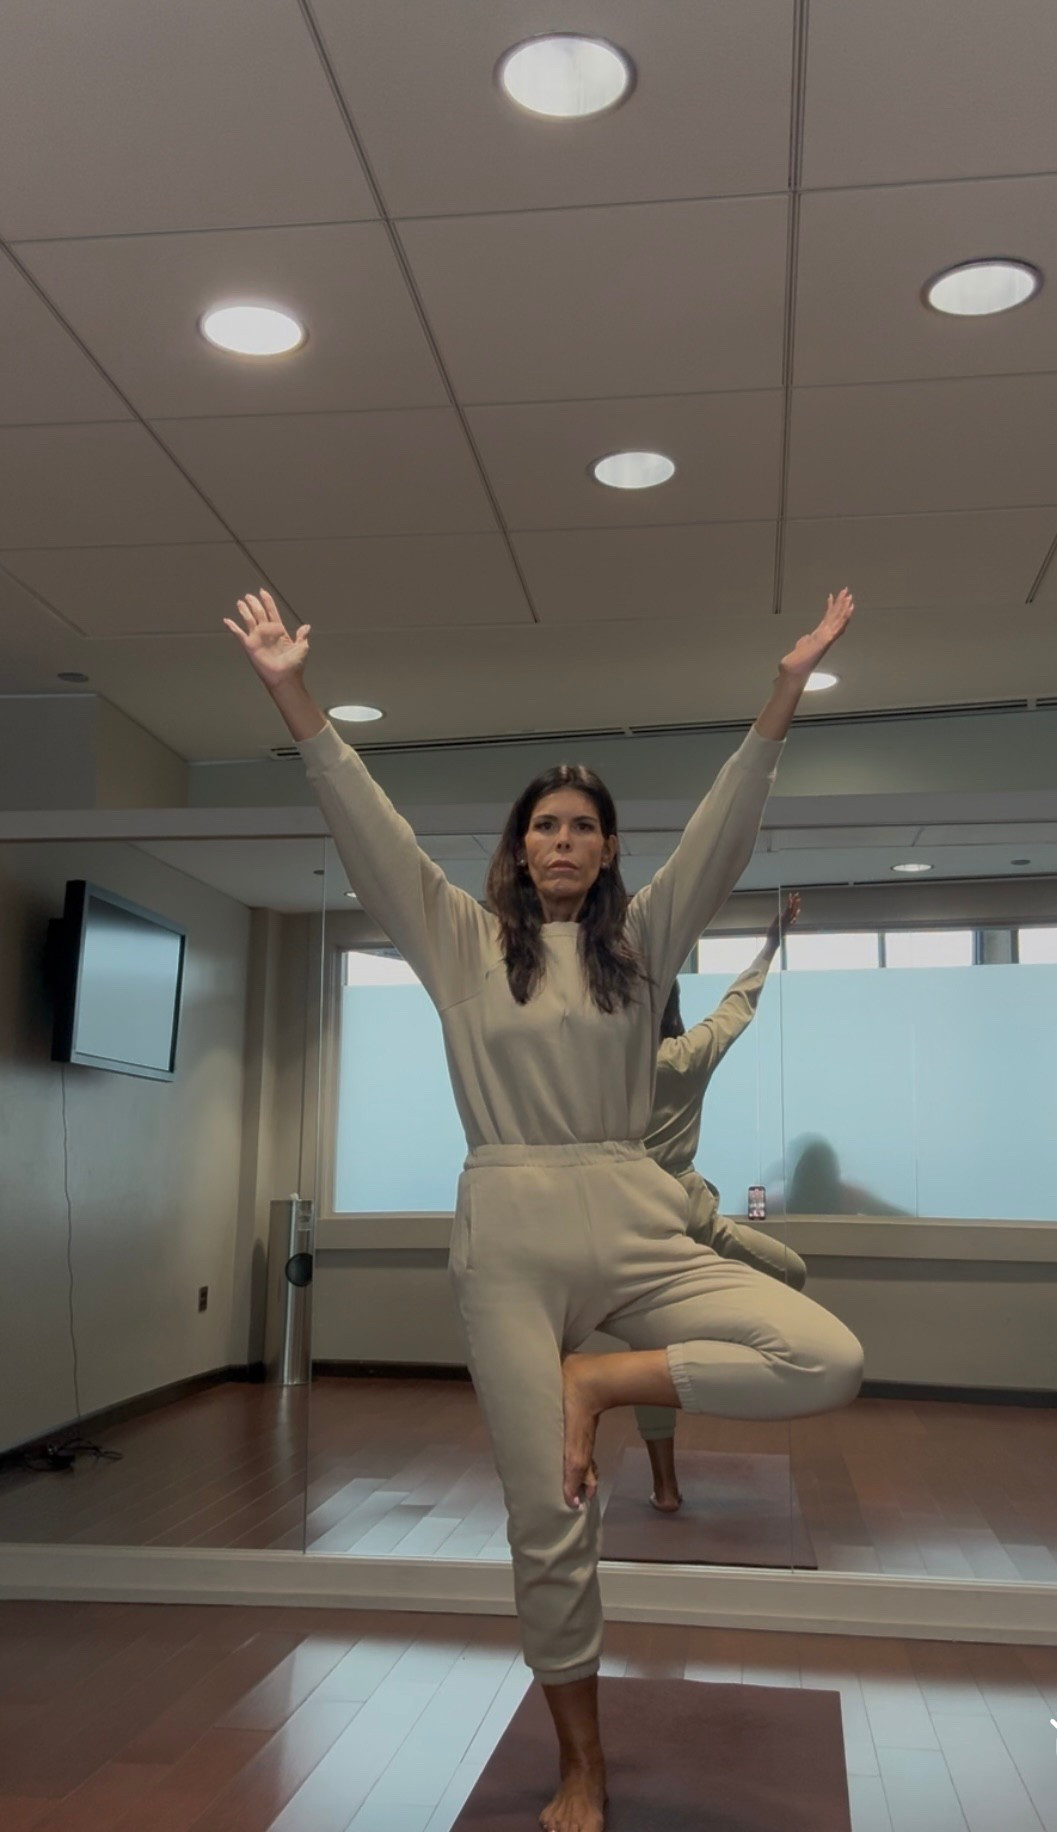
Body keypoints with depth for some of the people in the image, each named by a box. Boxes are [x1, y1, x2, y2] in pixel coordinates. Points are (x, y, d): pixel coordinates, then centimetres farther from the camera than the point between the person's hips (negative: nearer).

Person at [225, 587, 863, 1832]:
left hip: (634, 1226, 2)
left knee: (829, 1361, -18)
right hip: (511, 1238, -1)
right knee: (548, 1521, 3)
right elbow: (365, 826, -1)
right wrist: (293, 695, -11)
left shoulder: (642, 938, 10)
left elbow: (725, 826, 1)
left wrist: (787, 687, -9)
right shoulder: (462, 940, 7)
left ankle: (600, 1387, -1)